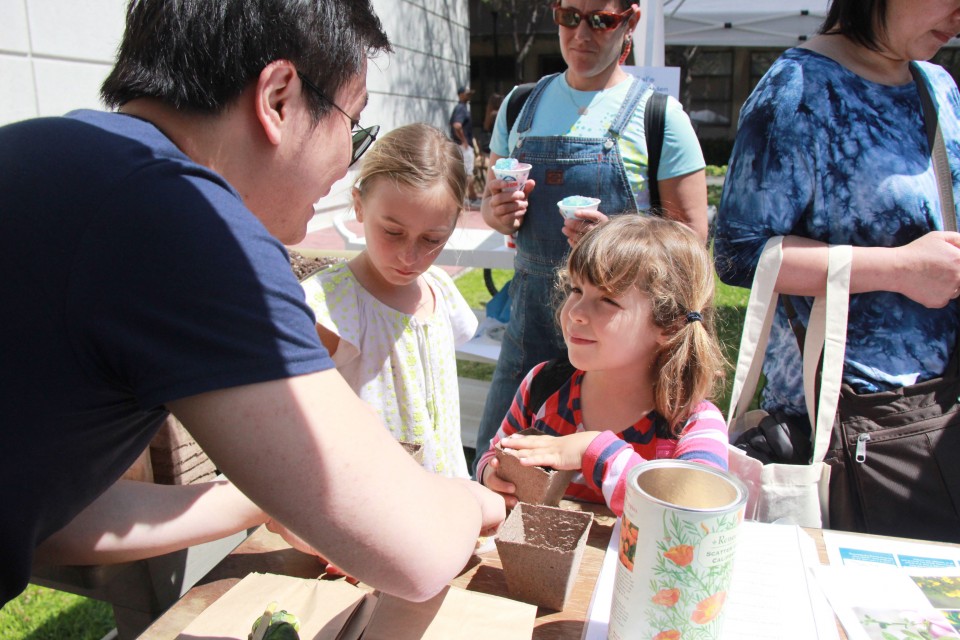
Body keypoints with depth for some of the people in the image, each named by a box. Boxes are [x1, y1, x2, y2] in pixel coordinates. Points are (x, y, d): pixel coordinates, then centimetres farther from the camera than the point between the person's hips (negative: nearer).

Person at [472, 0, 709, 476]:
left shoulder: (659, 115, -3)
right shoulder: (521, 104, 9)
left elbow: (691, 232, -3)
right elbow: (490, 202, 18)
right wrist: (500, 213, -5)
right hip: (531, 308, 4)